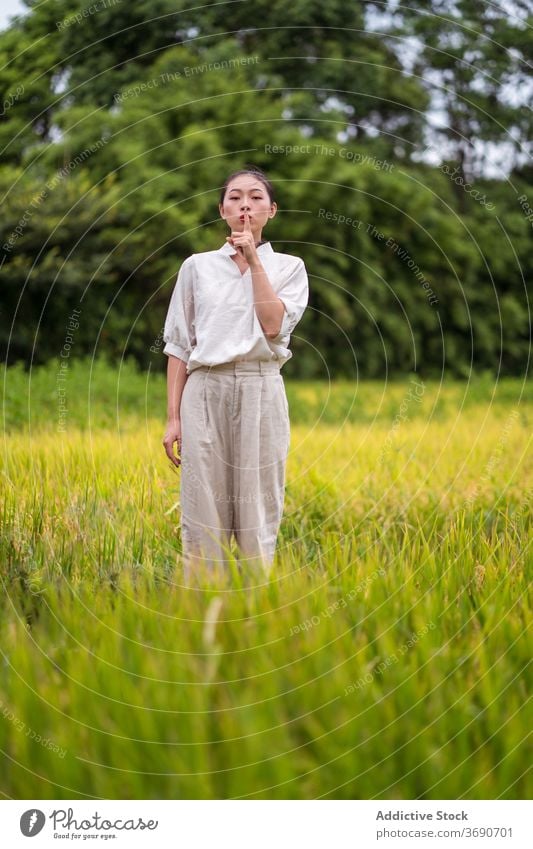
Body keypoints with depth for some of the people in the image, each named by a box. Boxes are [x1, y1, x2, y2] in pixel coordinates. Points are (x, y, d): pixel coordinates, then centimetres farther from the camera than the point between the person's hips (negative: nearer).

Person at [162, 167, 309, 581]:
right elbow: (179, 345, 8)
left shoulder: (289, 266, 8)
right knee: (203, 510, 0)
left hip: (260, 392, -1)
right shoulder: (197, 266, 9)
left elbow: (273, 326, -10)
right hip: (205, 391, 1)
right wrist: (174, 417, 2)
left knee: (257, 511, 2)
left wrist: (253, 260, -6)